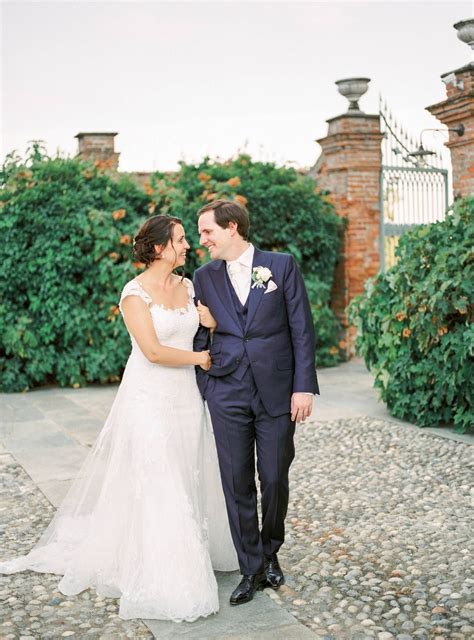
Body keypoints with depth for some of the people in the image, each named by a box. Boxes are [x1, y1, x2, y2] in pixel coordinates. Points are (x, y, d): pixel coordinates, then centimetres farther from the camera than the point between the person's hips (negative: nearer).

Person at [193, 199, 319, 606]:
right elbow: (201, 337, 11)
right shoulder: (204, 277, 7)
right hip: (227, 394, 2)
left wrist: (304, 386, -8)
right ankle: (252, 569, 17)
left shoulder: (282, 265, 0)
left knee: (275, 479, 6)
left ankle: (270, 553, 31)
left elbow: (302, 328, -2)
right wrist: (207, 391, 5)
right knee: (238, 484, 4)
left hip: (276, 392, -2)